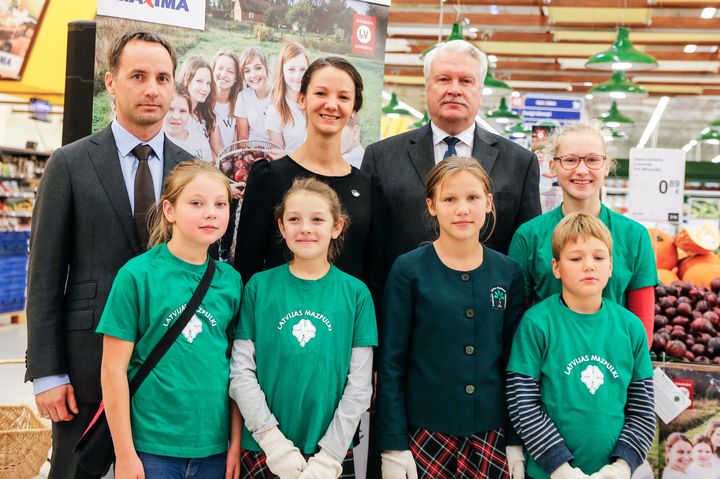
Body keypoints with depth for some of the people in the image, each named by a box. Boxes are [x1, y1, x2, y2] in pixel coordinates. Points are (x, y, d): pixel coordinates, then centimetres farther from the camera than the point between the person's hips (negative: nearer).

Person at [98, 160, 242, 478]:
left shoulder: (230, 280, 2)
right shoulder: (137, 275, -9)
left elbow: (236, 365, 6)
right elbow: (113, 370, -8)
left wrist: (236, 443, 3)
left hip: (214, 447, 4)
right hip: (151, 447, -3)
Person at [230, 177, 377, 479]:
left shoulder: (355, 293, -2)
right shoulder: (259, 286, -2)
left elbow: (359, 386, -4)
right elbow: (241, 372, -4)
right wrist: (274, 441, -12)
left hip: (332, 454, 0)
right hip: (261, 452, 0)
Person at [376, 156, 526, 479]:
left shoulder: (508, 273, 2)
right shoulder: (408, 270, -6)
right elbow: (391, 364, -4)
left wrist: (517, 442, 3)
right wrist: (393, 446, -7)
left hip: (492, 437, 2)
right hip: (425, 436, -2)